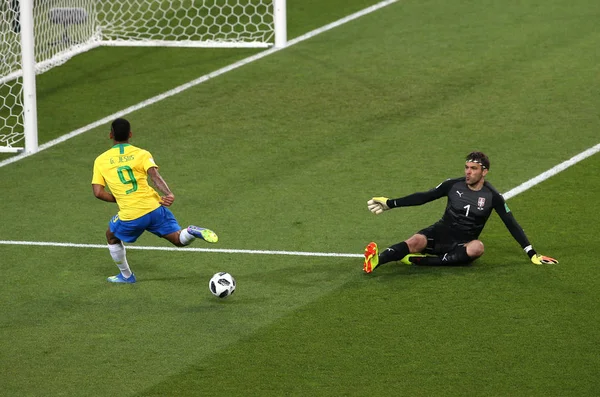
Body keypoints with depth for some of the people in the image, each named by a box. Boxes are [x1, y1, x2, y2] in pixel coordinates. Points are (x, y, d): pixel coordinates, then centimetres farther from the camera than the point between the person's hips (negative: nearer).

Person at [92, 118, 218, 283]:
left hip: (130, 216, 0)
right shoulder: (141, 154, 5)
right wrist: (168, 194, -27)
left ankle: (126, 275, 35)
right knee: (179, 240, 10)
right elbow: (154, 175, -14)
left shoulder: (100, 161, 6)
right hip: (154, 208, 1)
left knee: (112, 237, 30)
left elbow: (98, 192, 0)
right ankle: (192, 232, -23)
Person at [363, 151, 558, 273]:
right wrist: (391, 203, 3)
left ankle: (420, 261, -41)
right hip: (440, 233, 1)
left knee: (477, 248, -37)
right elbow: (424, 197, 7)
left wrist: (532, 254, -4)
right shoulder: (454, 185, -2)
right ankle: (376, 260, -56)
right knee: (417, 241, -31)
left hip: (463, 244, -1)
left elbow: (512, 225, -2)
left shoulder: (492, 196, -5)